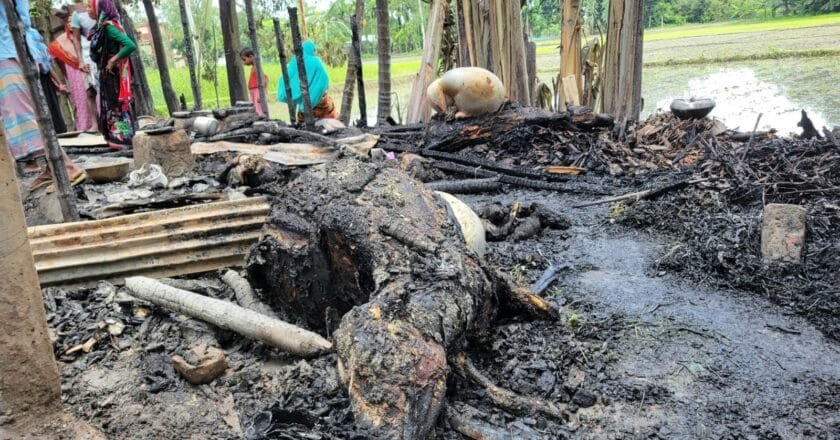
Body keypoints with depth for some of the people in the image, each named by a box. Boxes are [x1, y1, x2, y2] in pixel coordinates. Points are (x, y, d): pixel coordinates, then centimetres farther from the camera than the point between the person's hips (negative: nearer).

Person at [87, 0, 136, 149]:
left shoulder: (109, 27, -16)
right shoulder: (101, 27, 11)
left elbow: (131, 45, -28)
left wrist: (114, 60, -21)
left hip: (113, 74, -9)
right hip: (106, 74, 9)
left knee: (116, 105, -3)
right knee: (110, 106, 12)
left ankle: (122, 139, 4)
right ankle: (116, 138, 19)